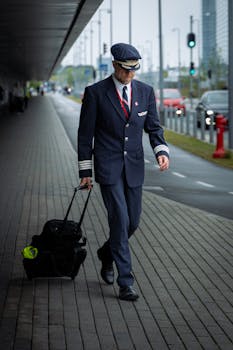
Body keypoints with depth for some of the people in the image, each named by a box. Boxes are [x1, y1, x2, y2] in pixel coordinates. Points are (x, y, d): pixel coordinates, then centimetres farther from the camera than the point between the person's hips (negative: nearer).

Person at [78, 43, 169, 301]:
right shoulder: (95, 92, -6)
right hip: (108, 167, -4)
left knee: (132, 222, 9)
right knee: (119, 220, -12)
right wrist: (85, 171, -3)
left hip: (134, 167, 4)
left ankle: (107, 253, 40)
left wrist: (161, 151, -9)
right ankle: (125, 283, -6)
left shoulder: (145, 91, 5)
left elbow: (153, 127, 11)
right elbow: (85, 133, -2)